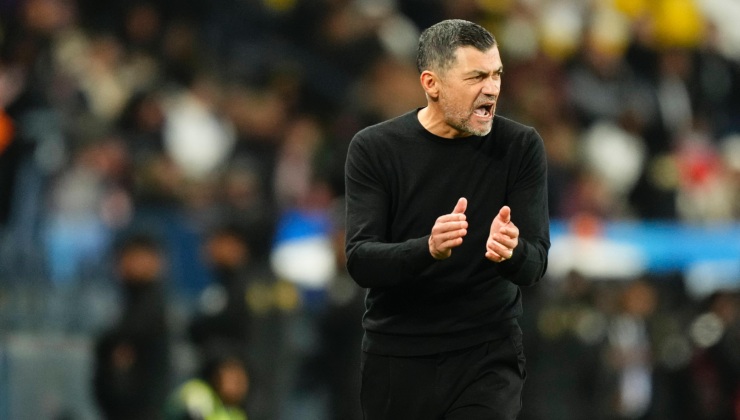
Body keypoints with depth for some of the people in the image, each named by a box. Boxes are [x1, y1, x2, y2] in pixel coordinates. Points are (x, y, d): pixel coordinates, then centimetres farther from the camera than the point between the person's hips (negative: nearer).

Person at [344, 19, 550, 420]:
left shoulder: (520, 147, -5)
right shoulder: (374, 149, -6)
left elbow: (534, 265, -10)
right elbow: (360, 262, -15)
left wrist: (511, 251, -35)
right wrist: (429, 249, -35)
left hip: (488, 356, -1)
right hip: (396, 357, 1)